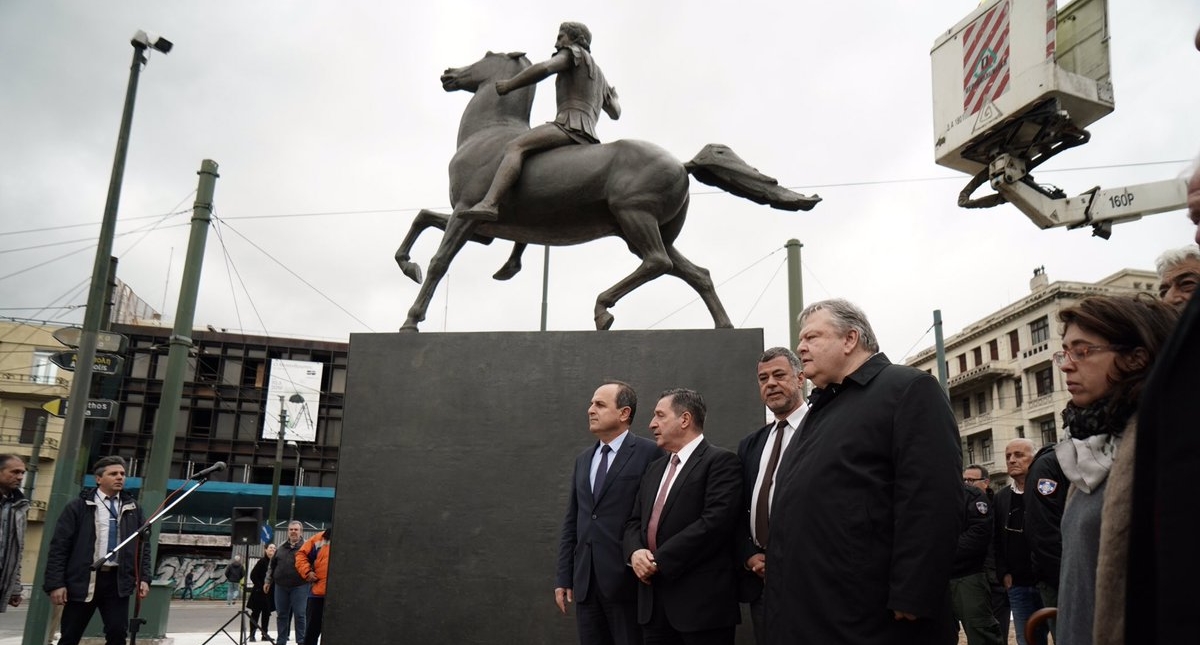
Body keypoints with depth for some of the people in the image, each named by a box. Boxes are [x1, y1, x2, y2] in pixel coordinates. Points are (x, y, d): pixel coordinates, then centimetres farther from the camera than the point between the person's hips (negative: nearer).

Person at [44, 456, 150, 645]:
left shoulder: (133, 509, 11)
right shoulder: (78, 506, 1)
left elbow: (143, 545, 12)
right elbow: (59, 546, -2)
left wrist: (144, 578, 2)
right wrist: (56, 583, -9)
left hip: (118, 580, 2)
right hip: (83, 580, -2)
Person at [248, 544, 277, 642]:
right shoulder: (262, 561, -8)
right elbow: (253, 575, -8)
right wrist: (261, 587, -12)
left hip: (270, 592, 4)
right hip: (259, 592, -4)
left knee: (266, 613, 9)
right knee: (256, 613, 3)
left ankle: (265, 634, 17)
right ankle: (252, 634, 8)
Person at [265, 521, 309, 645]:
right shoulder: (281, 548, 14)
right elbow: (272, 566, 20)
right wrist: (268, 581, 17)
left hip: (299, 587, -5)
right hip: (280, 586, 5)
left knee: (299, 615, -5)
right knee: (281, 616, 11)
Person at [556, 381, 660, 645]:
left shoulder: (649, 453, -6)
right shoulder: (583, 459, 15)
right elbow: (571, 522, 15)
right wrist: (564, 577, 11)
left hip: (627, 579, -6)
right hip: (585, 581, 6)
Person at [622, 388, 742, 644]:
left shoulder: (720, 461, -7)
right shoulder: (654, 468, 19)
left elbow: (715, 521, -18)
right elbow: (634, 521, 18)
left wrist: (660, 561, -16)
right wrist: (635, 552, -5)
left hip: (702, 599, -7)